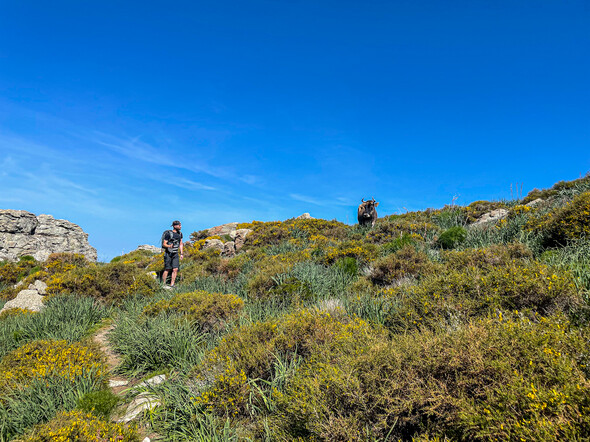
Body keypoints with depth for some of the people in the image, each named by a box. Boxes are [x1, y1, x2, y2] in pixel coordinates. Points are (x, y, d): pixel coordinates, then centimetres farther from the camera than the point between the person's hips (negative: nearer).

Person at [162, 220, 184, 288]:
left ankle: (172, 285, 4)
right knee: (167, 270, 0)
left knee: (175, 270, -2)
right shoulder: (168, 234, -12)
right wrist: (169, 246, -33)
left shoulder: (180, 234, 8)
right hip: (168, 254, -6)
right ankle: (163, 285, 11)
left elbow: (181, 244, 15)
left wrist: (181, 254, 10)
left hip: (175, 254, 6)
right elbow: (164, 244, -12)